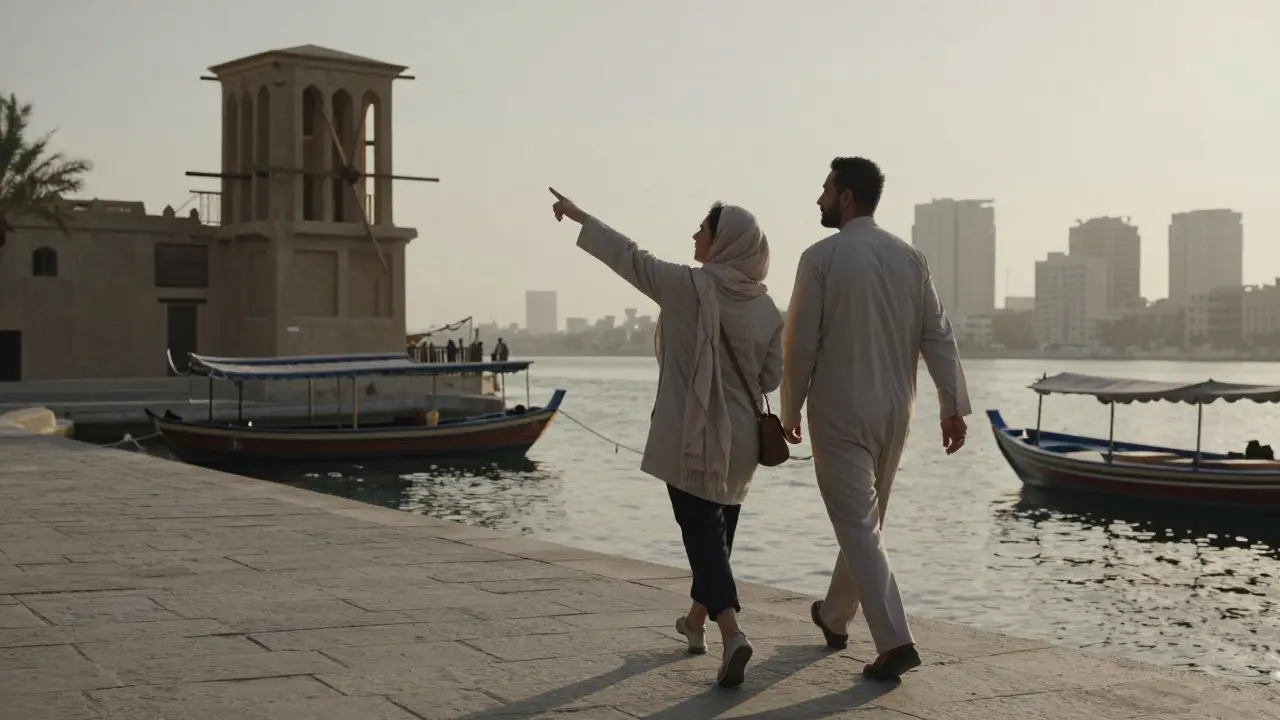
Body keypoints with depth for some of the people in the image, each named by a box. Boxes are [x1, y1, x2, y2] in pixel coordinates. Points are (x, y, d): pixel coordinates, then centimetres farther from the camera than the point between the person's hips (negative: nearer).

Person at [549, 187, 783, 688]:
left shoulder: (689, 286, -13)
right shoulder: (766, 308, 0)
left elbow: (628, 258, -3)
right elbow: (772, 377, 4)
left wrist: (577, 216, 9)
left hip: (691, 436, -5)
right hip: (740, 439, 5)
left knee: (702, 532, -5)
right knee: (716, 529, 19)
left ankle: (732, 631, -21)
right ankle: (697, 620, 37)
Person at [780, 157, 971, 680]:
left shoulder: (821, 258, -11)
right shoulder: (909, 257, 4)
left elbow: (800, 344, -9)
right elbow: (938, 335, 0)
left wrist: (790, 410, 1)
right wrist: (954, 406, 2)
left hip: (840, 412, -6)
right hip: (894, 411, 6)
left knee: (858, 525, -4)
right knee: (863, 518, 19)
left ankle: (894, 641, -14)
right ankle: (835, 617, 36)